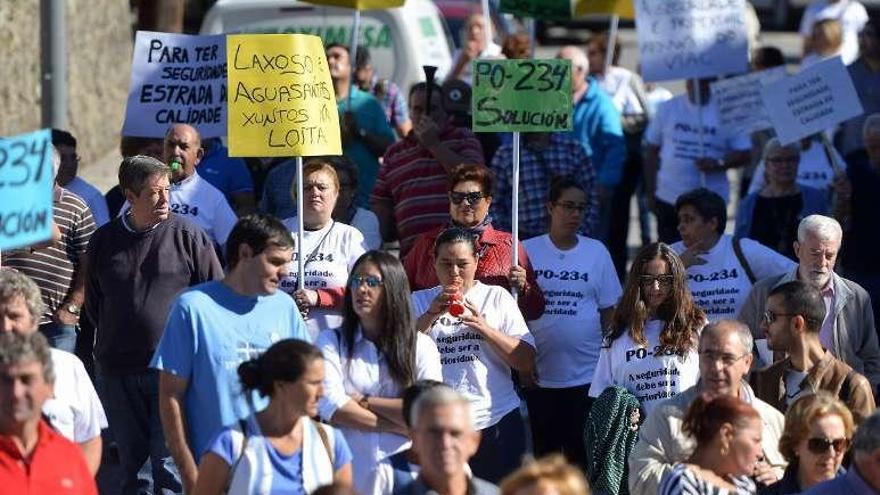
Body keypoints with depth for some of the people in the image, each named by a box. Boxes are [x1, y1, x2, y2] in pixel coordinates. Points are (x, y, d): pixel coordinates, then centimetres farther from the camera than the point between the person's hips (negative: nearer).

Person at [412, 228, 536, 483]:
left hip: (496, 424, 0)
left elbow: (527, 362, 0)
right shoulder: (419, 302, 10)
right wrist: (431, 315, -15)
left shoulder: (497, 297, 8)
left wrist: (484, 328, -13)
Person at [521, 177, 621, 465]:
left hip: (586, 374, 0)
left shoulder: (597, 252, 3)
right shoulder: (527, 252, 1)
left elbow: (609, 311, 6)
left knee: (582, 452, 2)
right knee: (545, 454, 8)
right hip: (540, 374, 0)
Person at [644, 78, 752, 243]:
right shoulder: (669, 109, 4)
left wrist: (718, 163, -20)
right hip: (668, 199, 2)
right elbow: (652, 152, 9)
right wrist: (650, 193, 6)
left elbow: (744, 154, -2)